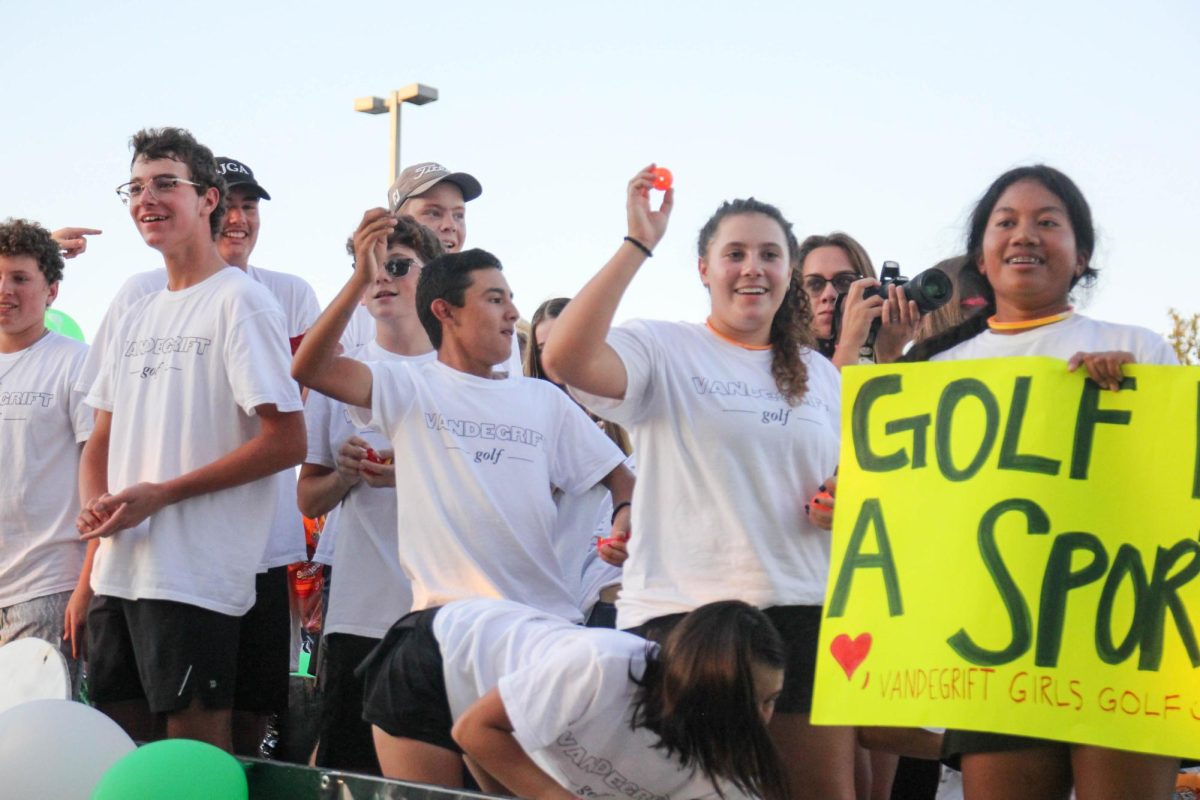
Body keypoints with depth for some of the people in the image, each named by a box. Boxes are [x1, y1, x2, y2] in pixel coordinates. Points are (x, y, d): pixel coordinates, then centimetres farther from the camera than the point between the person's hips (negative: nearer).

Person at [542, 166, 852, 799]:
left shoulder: (821, 376, 17)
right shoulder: (664, 349, 0)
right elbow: (565, 357, -20)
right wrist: (637, 245, -17)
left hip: (801, 607, 4)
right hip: (679, 606, -4)